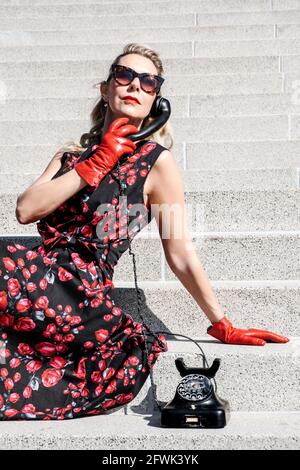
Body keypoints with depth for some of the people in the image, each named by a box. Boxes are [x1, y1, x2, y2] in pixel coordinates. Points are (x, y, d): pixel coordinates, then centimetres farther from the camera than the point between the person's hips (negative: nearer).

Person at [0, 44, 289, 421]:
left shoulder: (156, 161, 0)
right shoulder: (70, 157, 17)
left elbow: (181, 255, 2)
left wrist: (223, 327, 4)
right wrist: (95, 165, -4)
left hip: (81, 300, -5)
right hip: (43, 281, 5)